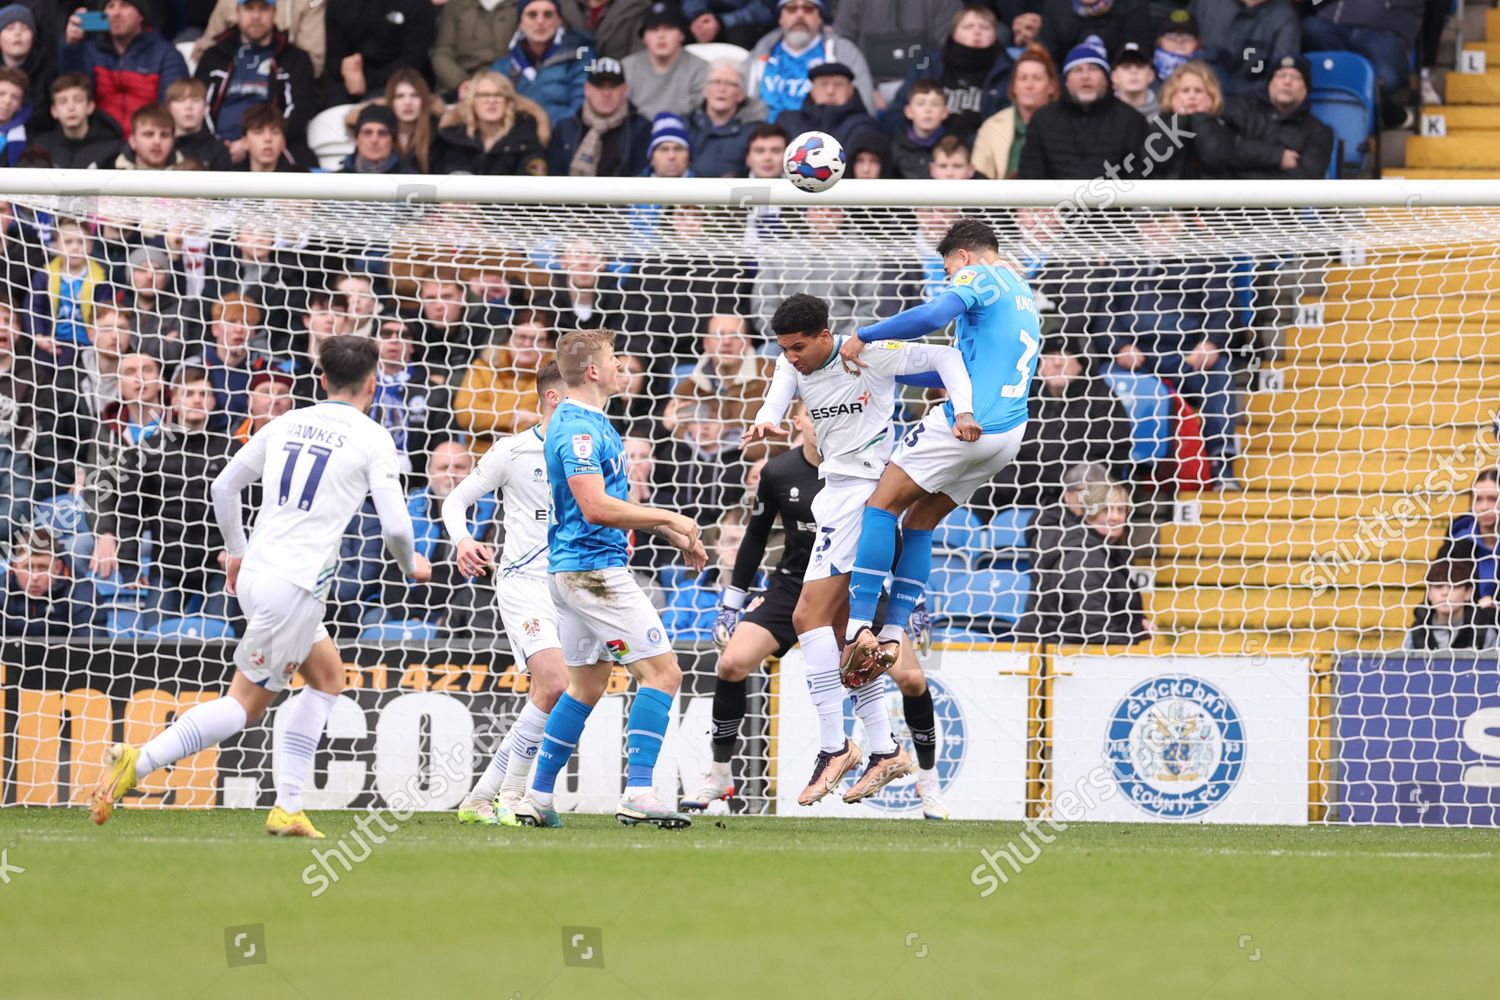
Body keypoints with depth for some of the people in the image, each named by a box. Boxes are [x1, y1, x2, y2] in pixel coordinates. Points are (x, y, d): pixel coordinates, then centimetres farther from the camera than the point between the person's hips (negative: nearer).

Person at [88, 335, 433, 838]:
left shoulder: (287, 424, 12)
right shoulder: (372, 438, -4)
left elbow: (223, 485, 17)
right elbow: (395, 526, -8)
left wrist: (236, 549, 32)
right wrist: (412, 565, 14)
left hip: (255, 573, 7)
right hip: (295, 587, -7)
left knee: (328, 676, 21)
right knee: (245, 702, -1)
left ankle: (287, 808, 14)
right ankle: (138, 762, -14)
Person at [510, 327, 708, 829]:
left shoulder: (591, 423, 16)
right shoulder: (578, 428, -17)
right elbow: (596, 507, -25)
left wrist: (675, 537, 21)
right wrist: (668, 518, -17)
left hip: (575, 569, 11)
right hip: (594, 568, -11)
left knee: (587, 684, 16)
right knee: (662, 672, -10)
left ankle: (537, 797, 17)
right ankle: (638, 794, -15)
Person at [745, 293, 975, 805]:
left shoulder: (868, 355, -13)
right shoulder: (791, 365, 6)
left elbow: (945, 356, -7)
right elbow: (775, 403, -11)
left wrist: (963, 411, -20)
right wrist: (764, 423, -35)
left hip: (866, 489, -9)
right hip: (835, 490, 9)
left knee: (809, 615, -16)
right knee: (838, 633, 10)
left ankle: (833, 746, -15)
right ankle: (885, 749, 15)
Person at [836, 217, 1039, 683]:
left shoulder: (978, 276, -3)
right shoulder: (1023, 296, 25)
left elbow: (932, 316, -24)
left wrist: (864, 337, -15)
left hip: (965, 423, -9)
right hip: (1007, 435, 9)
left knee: (881, 506, -3)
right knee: (918, 523, 16)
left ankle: (860, 627, -13)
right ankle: (892, 635, 9)